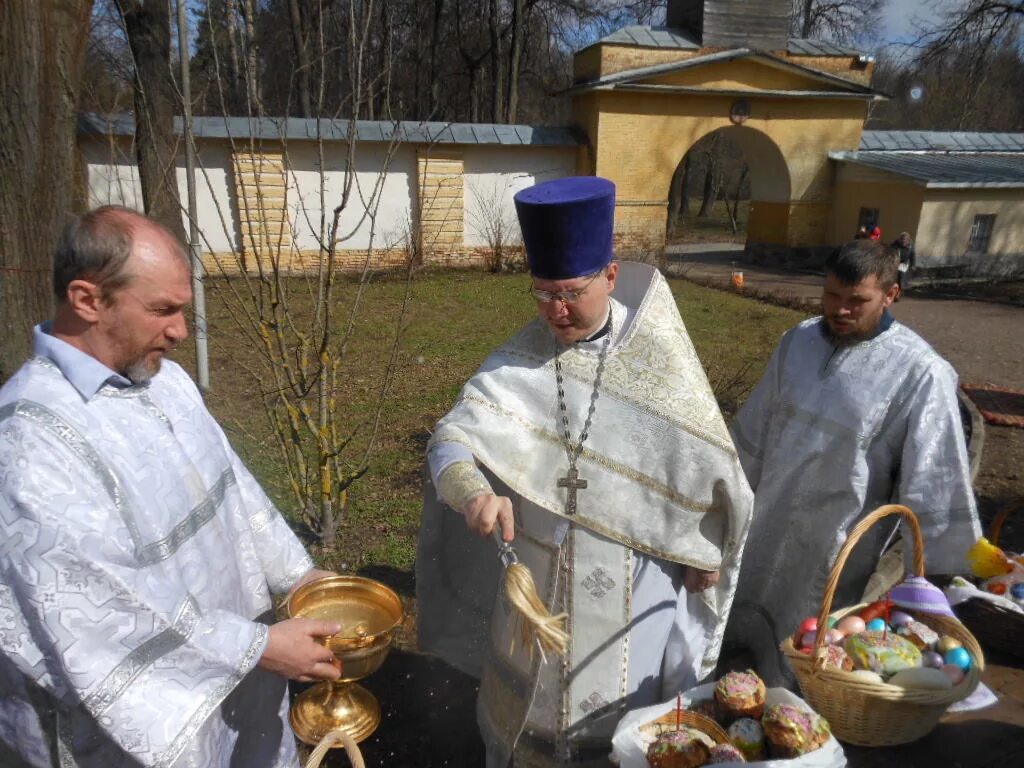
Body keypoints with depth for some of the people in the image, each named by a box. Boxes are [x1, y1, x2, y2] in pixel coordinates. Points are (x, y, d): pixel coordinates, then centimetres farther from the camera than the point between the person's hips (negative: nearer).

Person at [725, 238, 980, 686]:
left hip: (836, 543, -5)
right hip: (767, 524, 6)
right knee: (746, 630, 23)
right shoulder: (799, 340, -1)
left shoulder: (920, 372, -18)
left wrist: (936, 566, -10)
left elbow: (932, 480, -15)